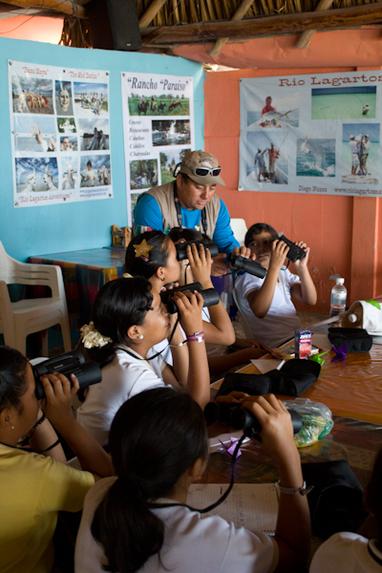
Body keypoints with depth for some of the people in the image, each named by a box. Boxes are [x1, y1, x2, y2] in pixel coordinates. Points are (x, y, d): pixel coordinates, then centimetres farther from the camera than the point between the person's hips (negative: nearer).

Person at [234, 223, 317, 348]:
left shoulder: (283, 272, 14)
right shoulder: (247, 278, -8)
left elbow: (310, 300, 2)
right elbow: (260, 311, -29)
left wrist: (302, 267, -12)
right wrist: (274, 266, -31)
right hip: (276, 346, -7)